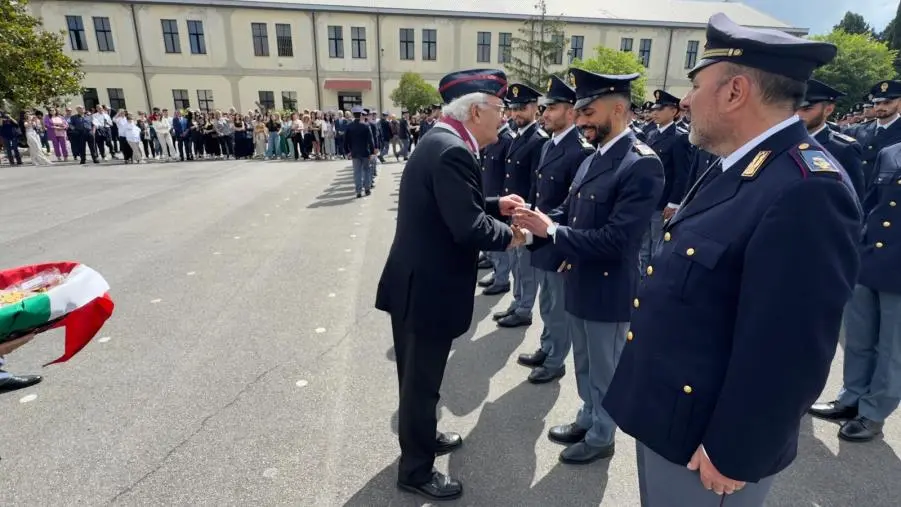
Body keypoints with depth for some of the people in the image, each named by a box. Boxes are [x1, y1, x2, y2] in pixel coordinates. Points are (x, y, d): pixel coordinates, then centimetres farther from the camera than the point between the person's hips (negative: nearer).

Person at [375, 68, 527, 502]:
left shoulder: (439, 141, 10)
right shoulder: (453, 151, -23)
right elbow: (469, 229, -28)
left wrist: (495, 204, 8)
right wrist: (509, 236, -10)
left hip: (416, 282, 10)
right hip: (428, 289, -10)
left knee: (418, 376, 26)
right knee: (421, 381, 8)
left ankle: (422, 436, 48)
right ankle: (416, 470, 29)